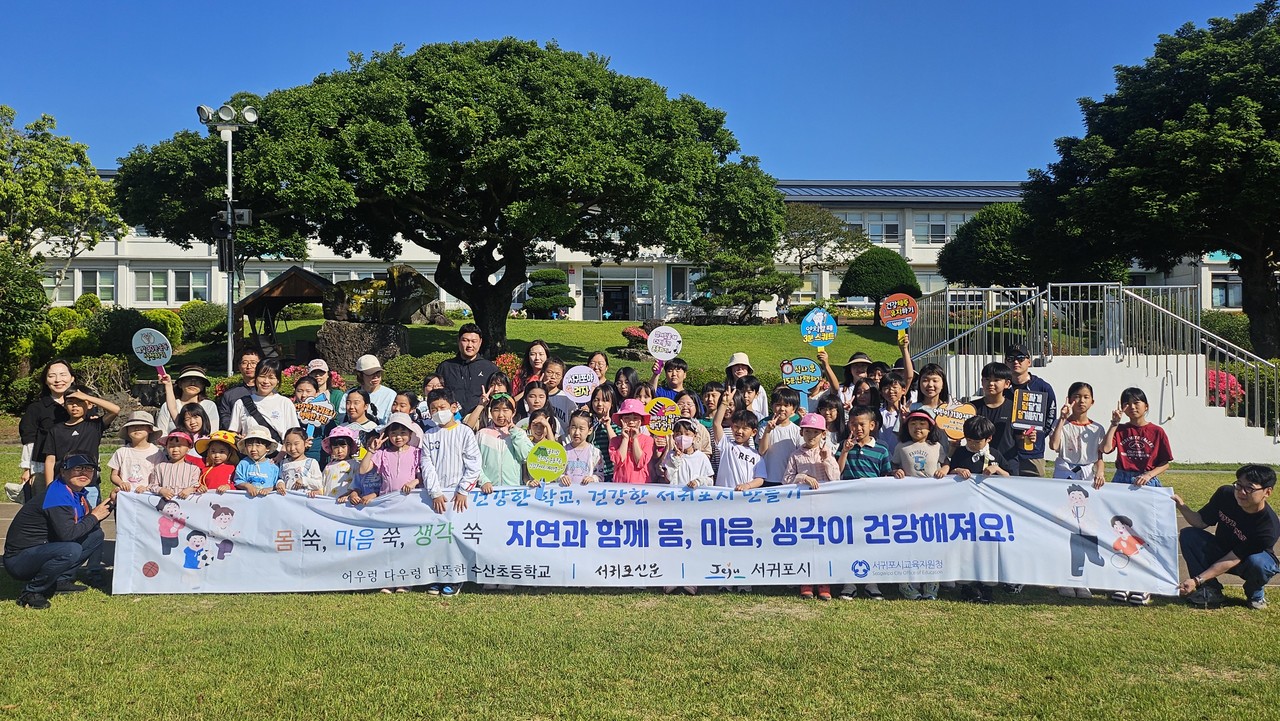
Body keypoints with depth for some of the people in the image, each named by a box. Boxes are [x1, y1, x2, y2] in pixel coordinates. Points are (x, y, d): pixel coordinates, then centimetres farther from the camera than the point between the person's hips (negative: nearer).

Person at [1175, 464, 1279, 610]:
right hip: (1221, 551, 4)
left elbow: (1232, 560, -31)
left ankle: (1255, 593, -1)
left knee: (1257, 563, -39)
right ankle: (1211, 590, -10)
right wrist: (1182, 506, -29)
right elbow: (1201, 522, -8)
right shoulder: (1225, 494, -19)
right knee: (1188, 535, -23)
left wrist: (1197, 581, -35)